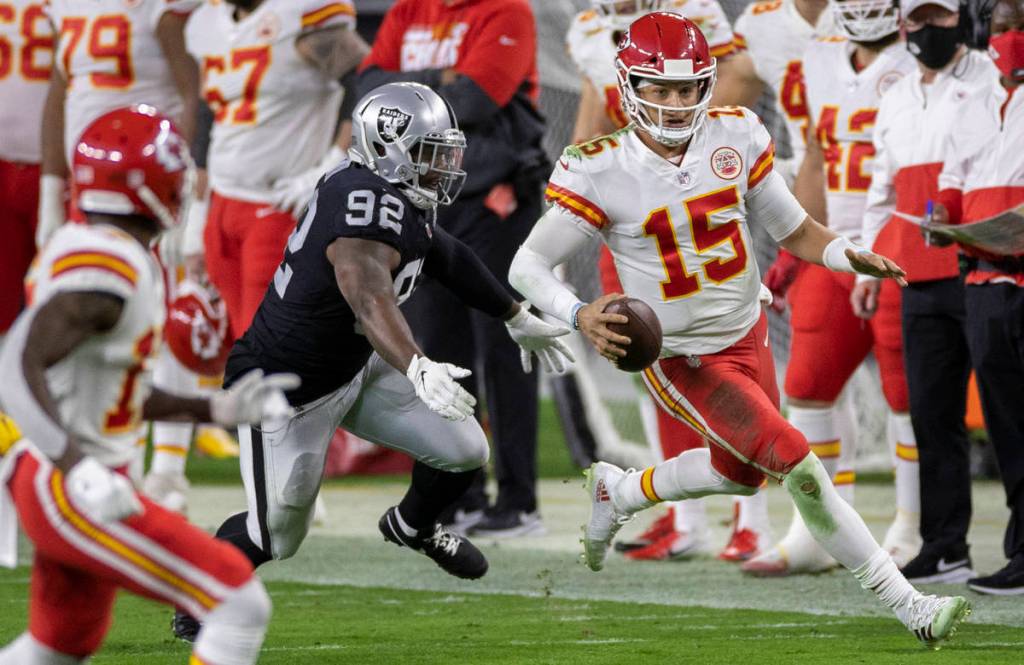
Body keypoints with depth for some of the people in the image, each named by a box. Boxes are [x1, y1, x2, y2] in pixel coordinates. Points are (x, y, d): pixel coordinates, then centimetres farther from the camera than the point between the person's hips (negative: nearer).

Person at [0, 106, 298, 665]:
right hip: (69, 489, -10)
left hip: (68, 478, 10)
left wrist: (215, 410, 19)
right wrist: (77, 467, -39)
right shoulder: (107, 270, -20)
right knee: (241, 607, -10)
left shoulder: (79, 248, 10)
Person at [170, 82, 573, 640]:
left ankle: (413, 527, 35)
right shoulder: (367, 208, -32)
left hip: (354, 367, 9)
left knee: (464, 451, 2)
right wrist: (417, 369, -66)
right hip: (287, 393, -9)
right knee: (277, 534, 4)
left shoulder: (403, 200, -1)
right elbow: (371, 300, -49)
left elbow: (447, 258, 19)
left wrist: (517, 320, 31)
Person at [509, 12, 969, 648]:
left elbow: (795, 229, 0)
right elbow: (529, 266, -17)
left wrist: (850, 255, -20)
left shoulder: (736, 136, -9)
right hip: (681, 361, -6)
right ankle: (909, 605, -6)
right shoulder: (601, 172, -20)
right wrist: (580, 315, -35)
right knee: (798, 465, -14)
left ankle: (618, 492, 51)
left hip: (748, 334, 6)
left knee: (740, 471, 25)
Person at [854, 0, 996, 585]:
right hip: (923, 283, 6)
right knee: (932, 414, 5)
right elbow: (884, 194, 27)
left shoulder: (992, 84, -2)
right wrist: (869, 267, 19)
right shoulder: (896, 103, 20)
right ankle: (945, 549, 10)